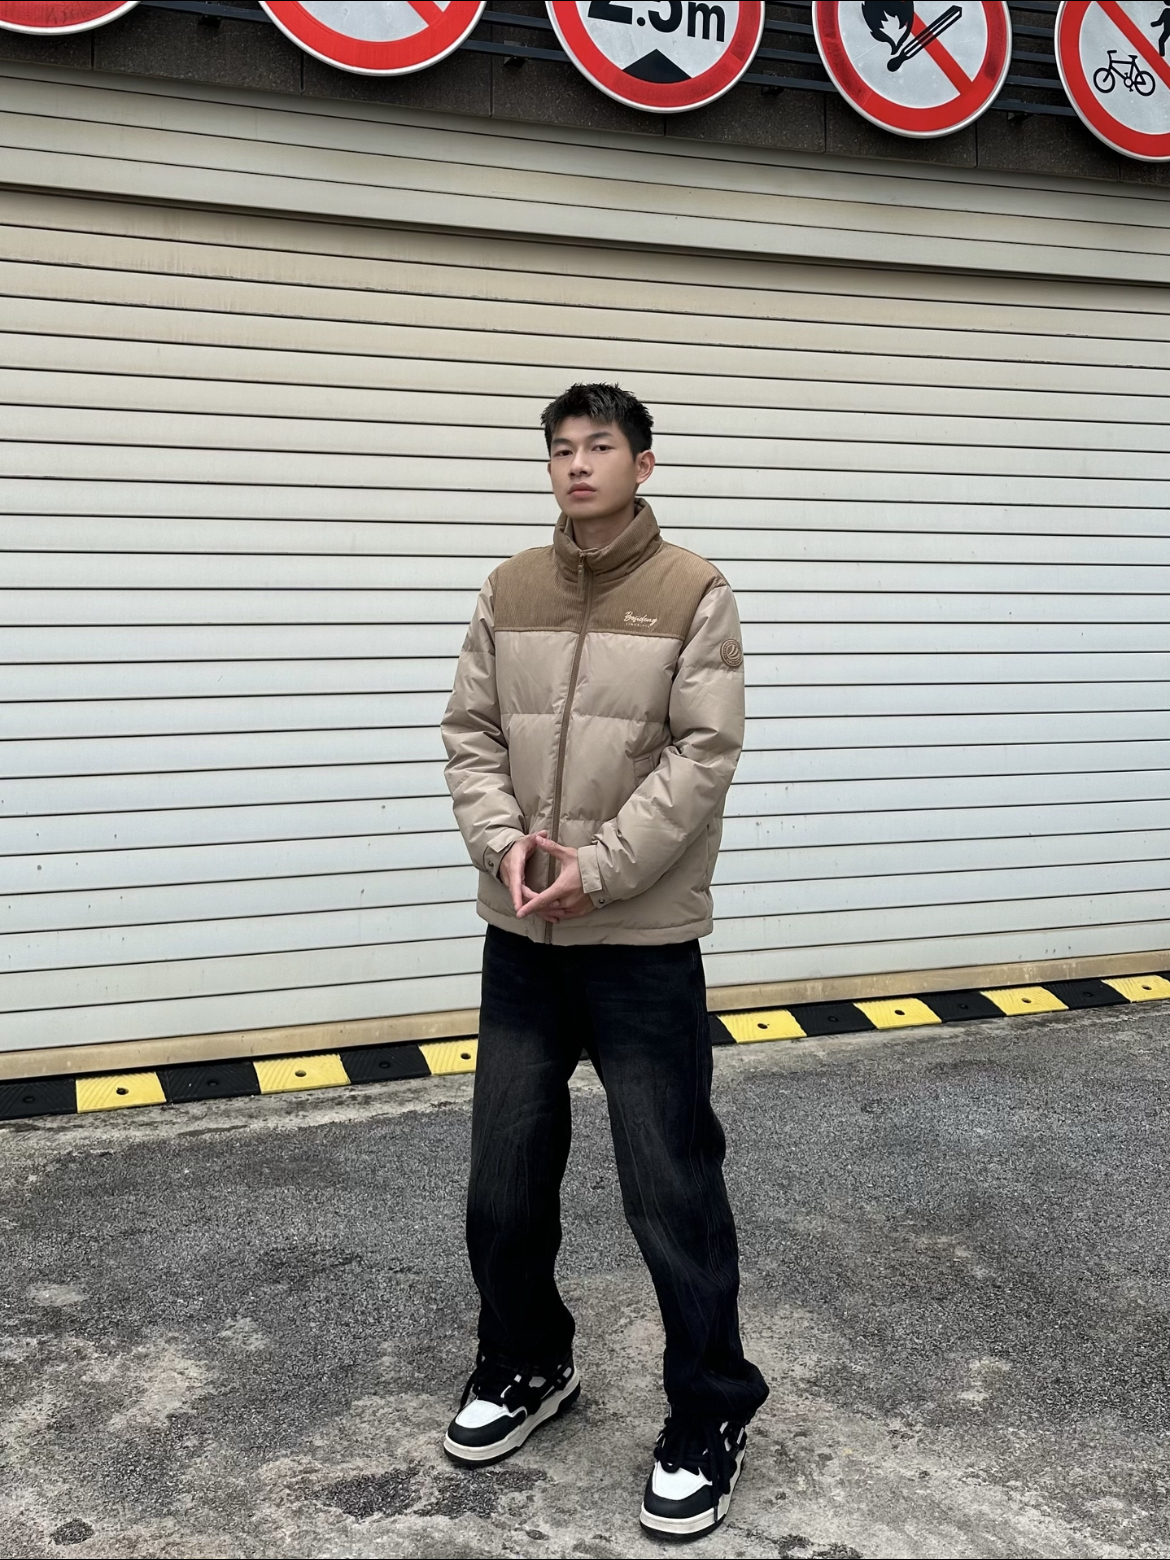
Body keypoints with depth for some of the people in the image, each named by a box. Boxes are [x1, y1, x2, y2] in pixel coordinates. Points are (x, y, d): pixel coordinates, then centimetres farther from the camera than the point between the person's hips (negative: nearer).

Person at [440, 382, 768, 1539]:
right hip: (520, 936, 5)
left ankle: (710, 1414, 21)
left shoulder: (694, 593, -5)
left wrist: (598, 866, -18)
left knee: (673, 1195, 2)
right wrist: (505, 841, -11)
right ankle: (524, 1365, 37)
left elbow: (702, 757, -12)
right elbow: (470, 733, 6)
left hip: (644, 943, -4)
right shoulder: (509, 591, 7)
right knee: (504, 1182, 13)